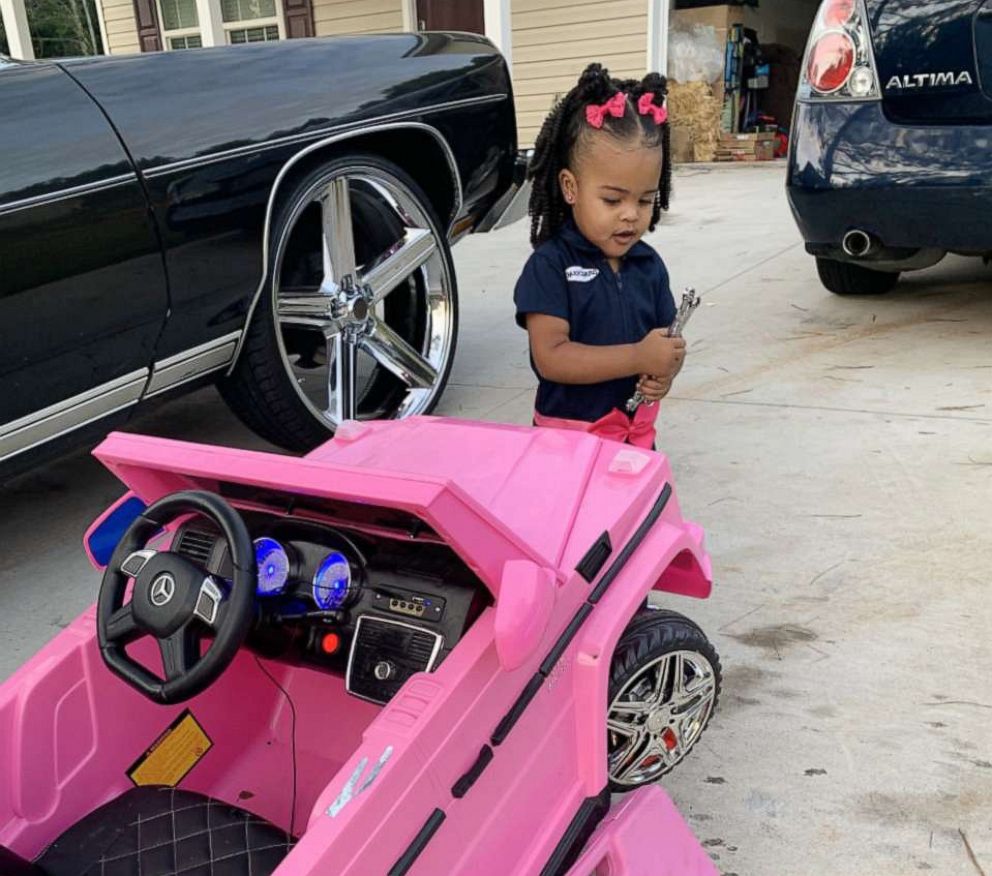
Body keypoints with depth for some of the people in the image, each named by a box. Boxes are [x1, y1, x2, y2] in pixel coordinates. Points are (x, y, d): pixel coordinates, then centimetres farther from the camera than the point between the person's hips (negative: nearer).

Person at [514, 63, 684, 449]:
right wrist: (639, 358, -25)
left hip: (638, 432, 5)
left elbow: (666, 341, 10)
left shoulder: (649, 265, 3)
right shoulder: (549, 265, -13)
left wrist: (665, 372, -14)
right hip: (569, 436, -5)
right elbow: (550, 357, -21)